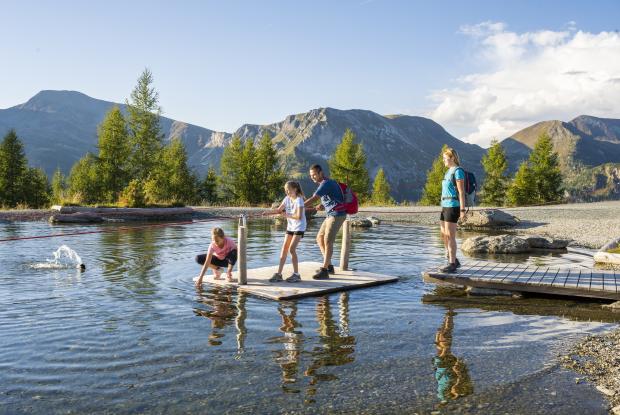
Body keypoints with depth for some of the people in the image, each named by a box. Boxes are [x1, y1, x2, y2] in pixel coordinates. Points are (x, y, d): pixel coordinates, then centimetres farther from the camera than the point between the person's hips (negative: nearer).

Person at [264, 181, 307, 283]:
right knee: (284, 249, 3)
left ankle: (296, 274, -3)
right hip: (290, 227, 7)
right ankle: (279, 274, 7)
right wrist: (267, 212, -6)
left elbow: (299, 216, -26)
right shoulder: (287, 199, 3)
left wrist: (287, 215, -20)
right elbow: (279, 210, 8)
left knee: (291, 249, -14)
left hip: (299, 228, -7)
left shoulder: (299, 200, -18)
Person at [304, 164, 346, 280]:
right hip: (331, 215, 10)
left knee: (328, 241, -13)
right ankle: (329, 266, 16)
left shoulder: (326, 183, -16)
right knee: (320, 239, 11)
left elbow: (313, 199, -26)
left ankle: (324, 270, -10)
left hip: (337, 215, -10)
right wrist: (323, 205, 3)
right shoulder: (325, 183, 15)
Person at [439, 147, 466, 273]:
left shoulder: (458, 171, -11)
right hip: (446, 206, 10)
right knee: (444, 236, 11)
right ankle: (454, 261, 21)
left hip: (453, 206, -10)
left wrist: (462, 210, -18)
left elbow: (461, 192, -15)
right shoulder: (450, 172, 19)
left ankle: (452, 264, -3)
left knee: (450, 236, -8)